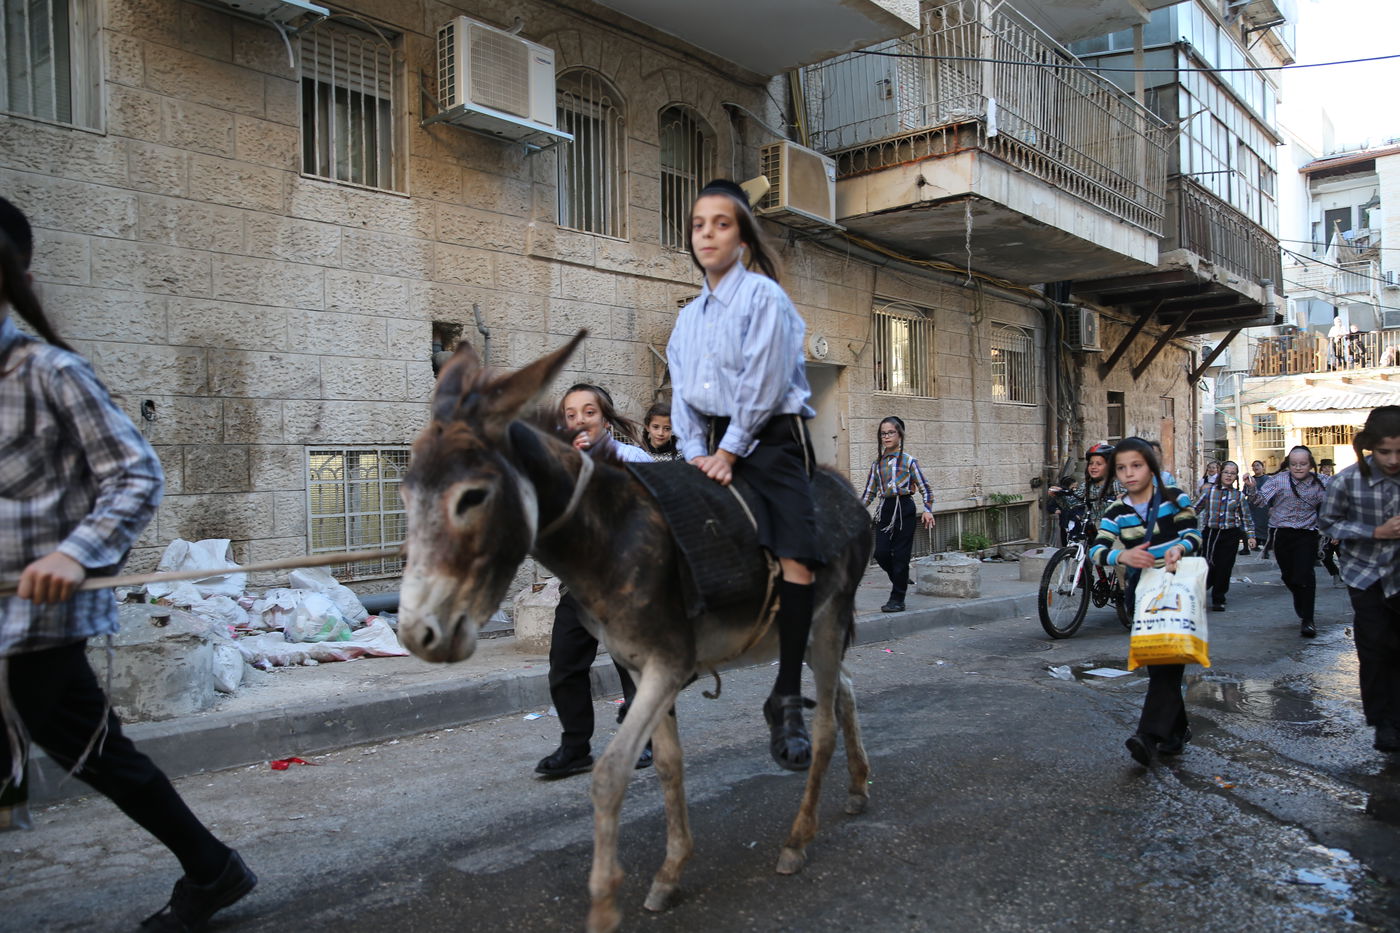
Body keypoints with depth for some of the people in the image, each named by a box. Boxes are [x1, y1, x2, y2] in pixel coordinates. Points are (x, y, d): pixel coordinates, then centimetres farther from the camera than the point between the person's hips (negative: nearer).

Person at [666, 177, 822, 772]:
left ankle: (787, 698, -15)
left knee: (796, 555, -22)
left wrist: (730, 450, -15)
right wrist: (695, 453, -3)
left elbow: (762, 382, -11)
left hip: (770, 438, -7)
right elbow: (682, 393, 12)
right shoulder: (688, 317, 17)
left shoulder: (763, 295, -2)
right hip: (712, 446, 7)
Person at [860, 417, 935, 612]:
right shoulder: (877, 463, 12)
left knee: (900, 554, -3)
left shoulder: (908, 460, 0)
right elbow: (869, 493, 17)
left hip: (904, 509, -4)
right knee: (881, 552, -6)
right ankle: (900, 580, 23)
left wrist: (928, 510, -13)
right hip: (885, 509, 4)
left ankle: (897, 599, 7)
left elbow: (925, 489, 0)